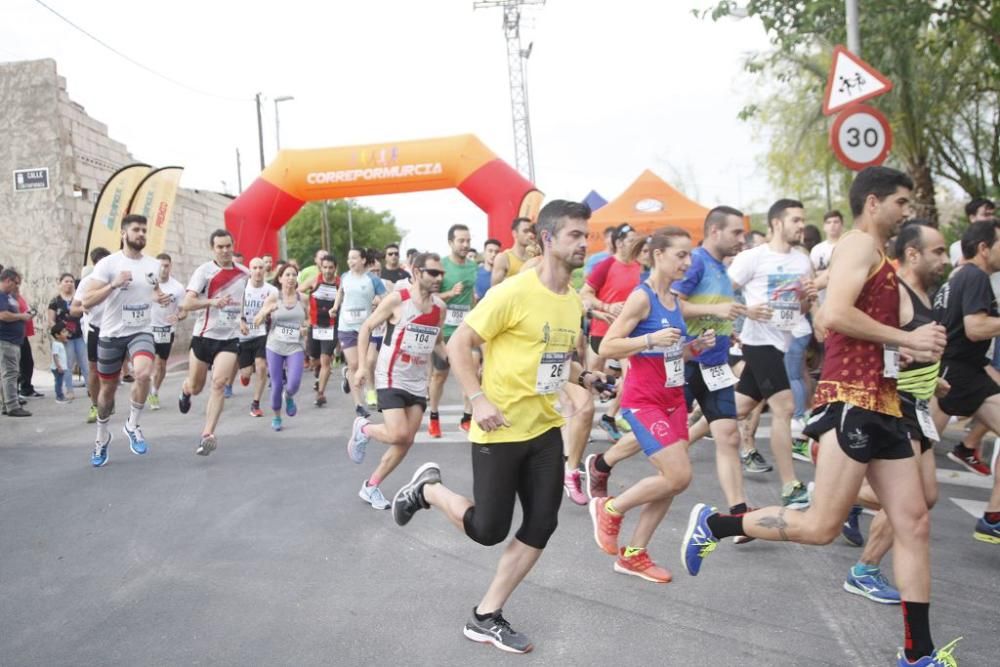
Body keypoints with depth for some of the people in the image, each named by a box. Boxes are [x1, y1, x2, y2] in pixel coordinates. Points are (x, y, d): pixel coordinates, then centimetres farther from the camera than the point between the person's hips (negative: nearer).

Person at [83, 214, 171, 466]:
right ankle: (102, 437, 36)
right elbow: (87, 301, -15)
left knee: (144, 373, -28)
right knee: (108, 388, 11)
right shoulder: (108, 263, -10)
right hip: (112, 334, -1)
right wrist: (114, 284, -28)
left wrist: (161, 297, 1)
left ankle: (132, 425, -4)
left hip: (142, 332, 2)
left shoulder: (153, 265, 3)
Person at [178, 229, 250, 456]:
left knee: (219, 383, -17)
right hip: (204, 335, -1)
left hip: (230, 338, 1)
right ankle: (185, 391, 50)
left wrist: (242, 319, 20)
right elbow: (187, 304, -18)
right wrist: (212, 302, -33)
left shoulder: (244, 273, 5)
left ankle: (207, 435, -14)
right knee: (195, 387, 11)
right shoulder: (204, 271, -8)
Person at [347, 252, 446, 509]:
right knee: (398, 435, -17)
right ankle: (363, 428, 15)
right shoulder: (397, 299, -14)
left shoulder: (440, 307, 2)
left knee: (406, 442, 5)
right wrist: (362, 366, -8)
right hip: (392, 378, -6)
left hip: (418, 382, 6)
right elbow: (367, 327, -4)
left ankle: (370, 486, 21)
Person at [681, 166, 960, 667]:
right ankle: (712, 525, 8)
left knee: (914, 524, 7)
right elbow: (835, 315, -22)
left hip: (880, 405, 10)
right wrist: (908, 338, -14)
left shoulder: (879, 258, 23)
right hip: (851, 401, -10)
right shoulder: (860, 244, -6)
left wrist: (911, 349, 8)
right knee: (821, 528, -9)